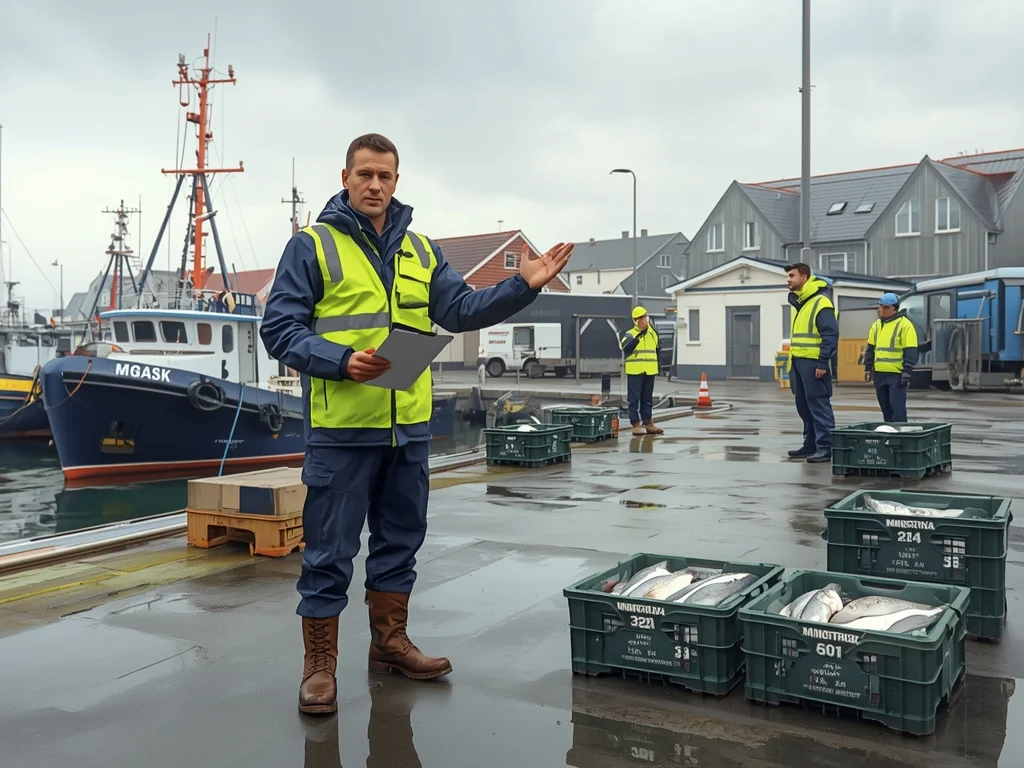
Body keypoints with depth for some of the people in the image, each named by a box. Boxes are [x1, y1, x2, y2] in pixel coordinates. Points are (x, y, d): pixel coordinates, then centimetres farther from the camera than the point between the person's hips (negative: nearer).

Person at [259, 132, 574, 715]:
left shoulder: (421, 250, 14)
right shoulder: (312, 246, -2)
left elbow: (461, 310, 9)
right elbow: (280, 328, -7)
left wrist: (523, 287, -4)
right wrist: (343, 361, -22)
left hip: (409, 425, 6)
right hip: (341, 426, -5)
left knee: (401, 539, 16)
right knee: (330, 551, 1)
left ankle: (390, 642, 31)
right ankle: (320, 664, 15)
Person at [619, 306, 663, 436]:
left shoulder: (653, 333, 13)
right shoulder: (630, 334, -6)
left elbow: (657, 351, 24)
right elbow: (626, 349, -24)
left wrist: (658, 364, 20)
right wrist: (638, 336, -31)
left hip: (650, 372, 5)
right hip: (635, 371, -5)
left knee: (648, 399, 11)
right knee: (635, 399, -4)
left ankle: (648, 423, 17)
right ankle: (636, 424, -2)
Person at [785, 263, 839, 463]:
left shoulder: (820, 302, -12)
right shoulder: (797, 303, 17)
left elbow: (831, 335, -17)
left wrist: (823, 362, -21)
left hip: (813, 362, -9)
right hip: (798, 362, 9)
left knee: (818, 404, -7)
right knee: (804, 405, 13)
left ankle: (825, 447, -3)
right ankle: (811, 444, 22)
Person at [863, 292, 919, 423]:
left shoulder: (904, 324, -8)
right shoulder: (876, 325, 13)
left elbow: (910, 351, -11)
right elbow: (870, 348, 19)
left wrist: (907, 371, -16)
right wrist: (868, 367, 13)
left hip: (897, 374, -7)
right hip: (879, 374, 7)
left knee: (897, 406, -7)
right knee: (885, 407, 13)